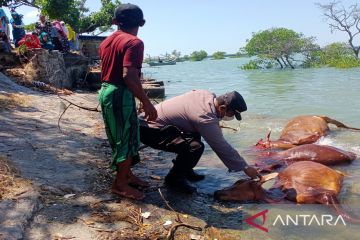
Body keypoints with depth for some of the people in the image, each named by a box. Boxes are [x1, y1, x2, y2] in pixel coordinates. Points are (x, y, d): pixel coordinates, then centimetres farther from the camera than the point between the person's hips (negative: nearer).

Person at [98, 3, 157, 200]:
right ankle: (120, 184, 12)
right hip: (120, 95, -9)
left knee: (119, 138, 19)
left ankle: (127, 175, 32)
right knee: (127, 140, 2)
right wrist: (146, 103, -22)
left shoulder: (107, 41, 13)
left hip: (105, 91, 9)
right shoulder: (134, 42, -16)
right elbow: (129, 76, -26)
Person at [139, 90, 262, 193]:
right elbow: (223, 148, -19)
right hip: (149, 130, -10)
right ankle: (174, 179, -3)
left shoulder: (208, 95, 0)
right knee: (195, 147, -24)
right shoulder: (206, 119, -25)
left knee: (195, 135, 19)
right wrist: (245, 168, -8)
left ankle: (185, 170, 24)